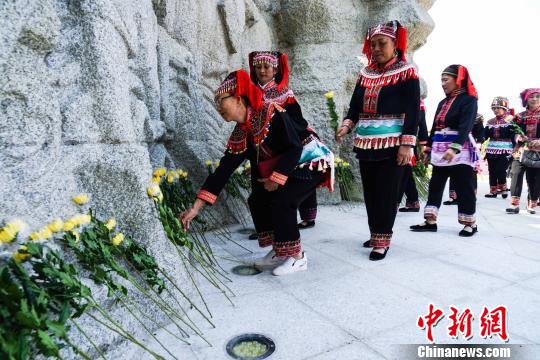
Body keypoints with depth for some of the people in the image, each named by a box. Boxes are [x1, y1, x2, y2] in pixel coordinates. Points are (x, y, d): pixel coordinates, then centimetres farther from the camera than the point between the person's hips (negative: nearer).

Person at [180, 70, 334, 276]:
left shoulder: (270, 113, -23)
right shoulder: (239, 136, -2)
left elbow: (295, 148, -25)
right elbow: (223, 171, -5)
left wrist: (276, 179, -20)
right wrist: (196, 207, -9)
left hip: (312, 162, -7)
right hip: (288, 169, 8)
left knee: (281, 201, -23)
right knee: (257, 200, -1)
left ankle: (297, 257, -4)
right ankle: (279, 252, 14)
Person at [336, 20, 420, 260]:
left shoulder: (406, 72, -1)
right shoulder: (365, 73, 14)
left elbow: (412, 111, -8)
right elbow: (355, 105, 13)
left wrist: (407, 144, -16)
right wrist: (347, 124, -8)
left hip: (392, 145, -5)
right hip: (365, 144, 6)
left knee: (387, 194, -2)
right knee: (370, 192, 11)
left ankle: (382, 241, 7)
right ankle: (376, 234, 24)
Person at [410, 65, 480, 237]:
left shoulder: (469, 100, -7)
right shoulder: (443, 102, 17)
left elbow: (465, 126, -20)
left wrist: (454, 148, -31)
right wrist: (429, 147, 18)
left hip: (460, 151, -7)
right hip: (440, 151, 8)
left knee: (464, 188, 1)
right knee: (435, 185, 6)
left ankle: (470, 223, 14)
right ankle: (430, 221, 11)